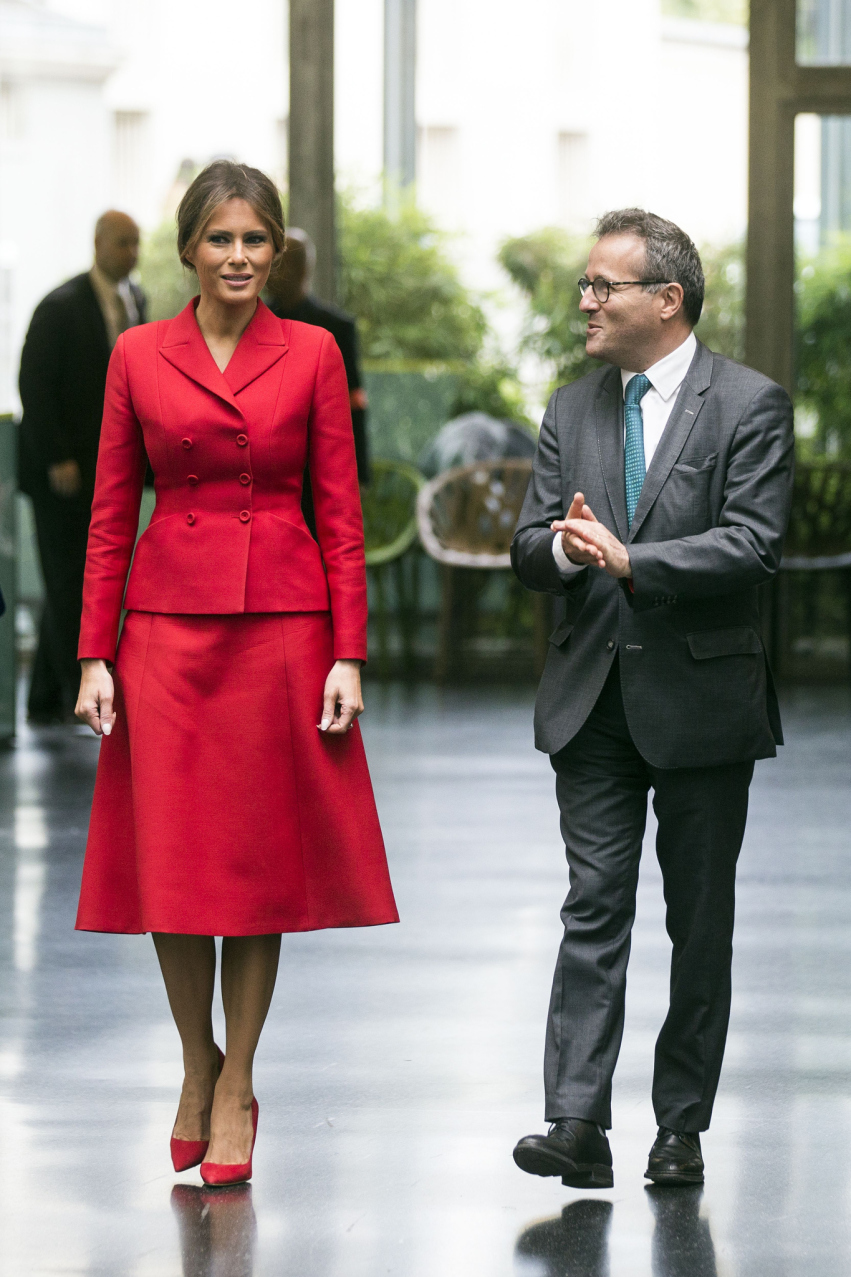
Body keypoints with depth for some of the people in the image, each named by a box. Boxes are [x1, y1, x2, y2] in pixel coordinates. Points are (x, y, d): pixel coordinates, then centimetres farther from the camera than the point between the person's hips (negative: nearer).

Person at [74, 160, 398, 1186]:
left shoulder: (312, 354, 3)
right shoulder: (138, 356, 4)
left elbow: (339, 513, 2)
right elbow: (111, 514, 5)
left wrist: (349, 655, -4)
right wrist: (94, 655, -1)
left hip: (282, 626, 0)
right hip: (167, 623, 0)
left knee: (263, 857, 2)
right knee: (171, 858, 1)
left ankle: (236, 1088, 13)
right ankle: (197, 1067, 21)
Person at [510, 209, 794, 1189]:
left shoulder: (750, 406, -5)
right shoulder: (572, 411, 11)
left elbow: (753, 545, -15)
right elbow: (529, 549, 7)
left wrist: (629, 560, -21)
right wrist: (563, 547, -16)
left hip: (703, 698, -3)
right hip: (593, 699, 3)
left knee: (700, 919, 5)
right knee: (594, 906, -4)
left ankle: (682, 1128, 13)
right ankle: (578, 1126, -10)